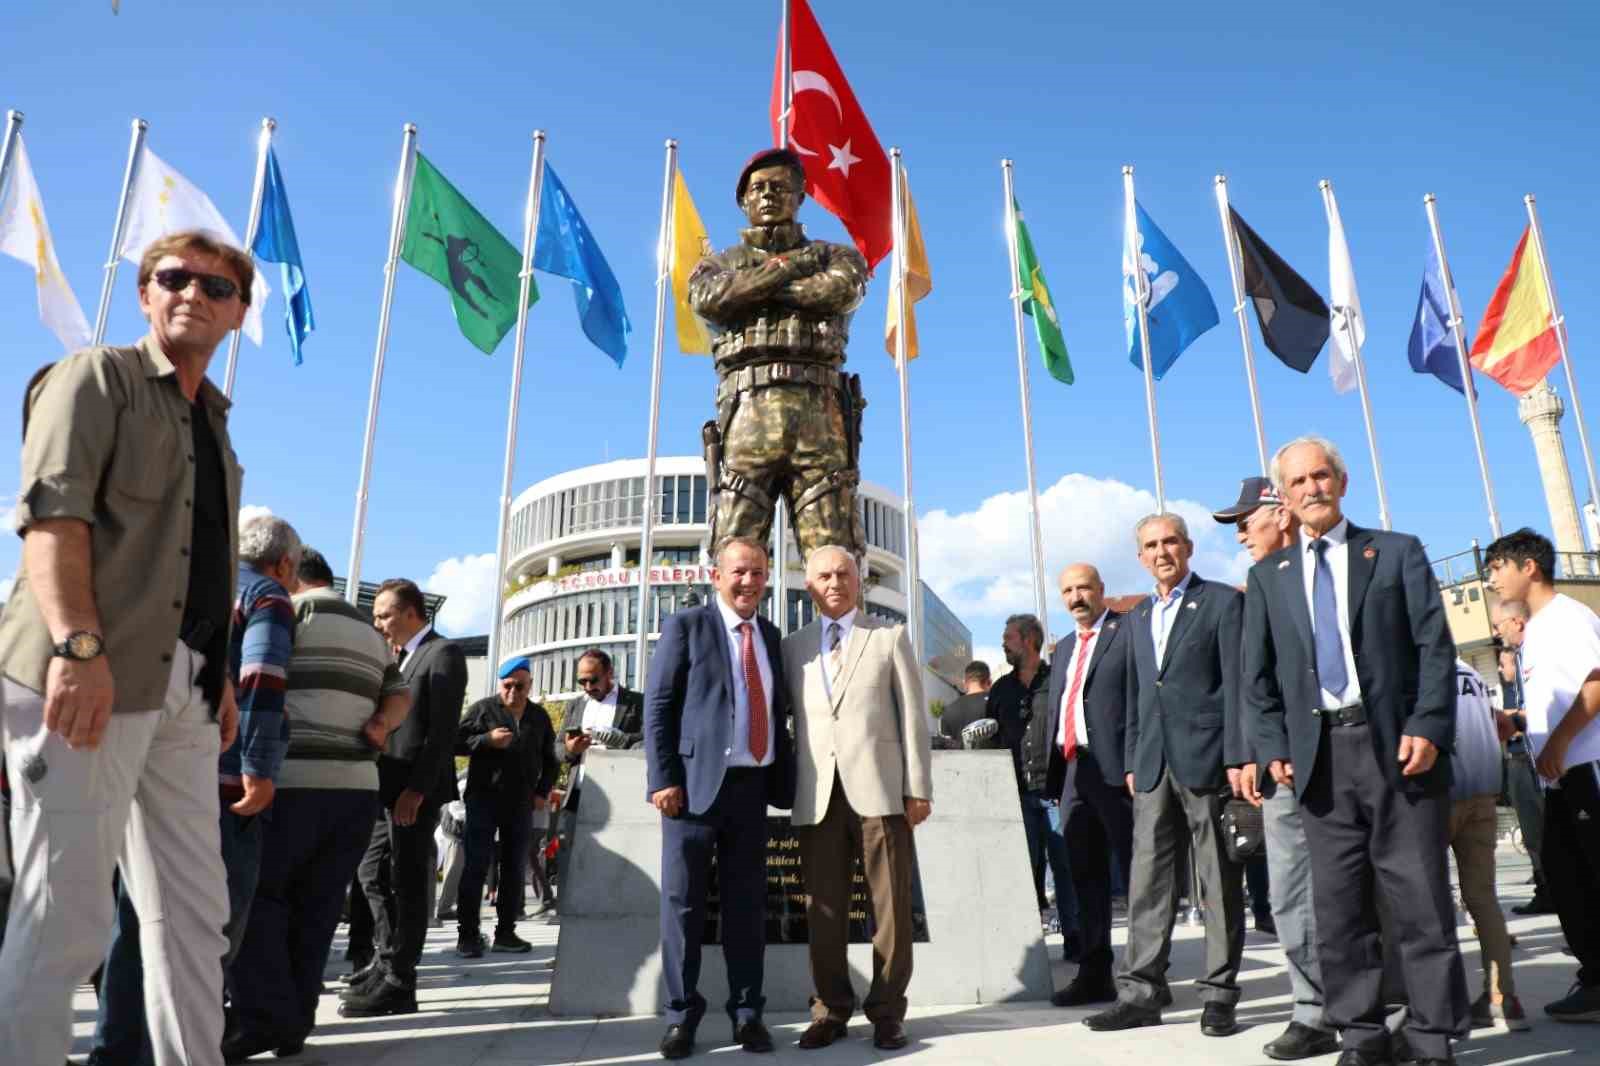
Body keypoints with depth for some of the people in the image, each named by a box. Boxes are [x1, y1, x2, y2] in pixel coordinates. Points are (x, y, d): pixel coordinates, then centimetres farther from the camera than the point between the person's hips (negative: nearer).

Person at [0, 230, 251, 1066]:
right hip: (90, 673, -7)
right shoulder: (96, 376, 3)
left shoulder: (215, 420, 23)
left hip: (183, 688, 7)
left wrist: (221, 676, 14)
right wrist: (78, 644, -25)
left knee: (195, 915, 9)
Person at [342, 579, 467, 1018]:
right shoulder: (402, 658, 20)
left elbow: (443, 729, -17)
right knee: (373, 874, 15)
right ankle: (388, 959, 27)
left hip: (417, 790, -9)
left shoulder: (443, 652, -9)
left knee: (407, 882, -2)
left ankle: (398, 985, 6)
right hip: (390, 787, 9)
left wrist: (417, 789, -22)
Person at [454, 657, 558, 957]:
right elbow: (456, 742, -5)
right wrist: (487, 739, -20)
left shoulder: (539, 716, 10)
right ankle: (467, 934, 1)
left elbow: (550, 759, 18)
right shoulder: (483, 709, 0)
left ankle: (506, 932, 14)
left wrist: (543, 791, 8)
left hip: (522, 803, 4)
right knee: (476, 866, -4)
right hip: (483, 799, -3)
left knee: (515, 868, 6)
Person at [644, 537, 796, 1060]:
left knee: (748, 903, 9)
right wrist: (664, 778, -14)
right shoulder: (686, 626, 0)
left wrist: (782, 781, 8)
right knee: (683, 901, 2)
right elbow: (658, 705, -5)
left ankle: (746, 1013, 19)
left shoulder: (769, 634, 16)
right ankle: (683, 1015, 15)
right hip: (696, 782, -4)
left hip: (751, 785, 4)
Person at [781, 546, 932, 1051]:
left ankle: (886, 1012, 15)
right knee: (824, 909, 6)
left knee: (890, 906, 3)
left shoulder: (890, 637, 9)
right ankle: (830, 1010, 19)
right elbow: (790, 719, 12)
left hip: (880, 789, -2)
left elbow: (912, 716, 4)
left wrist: (918, 788, -2)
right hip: (817, 795, 2)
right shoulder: (792, 646, 14)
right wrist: (788, 790, 6)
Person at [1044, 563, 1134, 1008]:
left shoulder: (1129, 632, -2)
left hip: (1116, 769, -7)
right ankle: (1095, 974, 20)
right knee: (1086, 878, 12)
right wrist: (1054, 773, 13)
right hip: (1073, 771, 7)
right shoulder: (1064, 648, 21)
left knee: (1135, 872, -1)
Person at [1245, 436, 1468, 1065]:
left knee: (1420, 897, 2)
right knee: (1339, 904, 6)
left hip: (1398, 747, -2)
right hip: (1320, 754, 2)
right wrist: (1275, 747, 0)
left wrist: (1428, 727, -11)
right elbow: (1259, 675, 11)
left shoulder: (1398, 552, 8)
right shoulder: (1268, 576, 13)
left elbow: (1435, 647, 1)